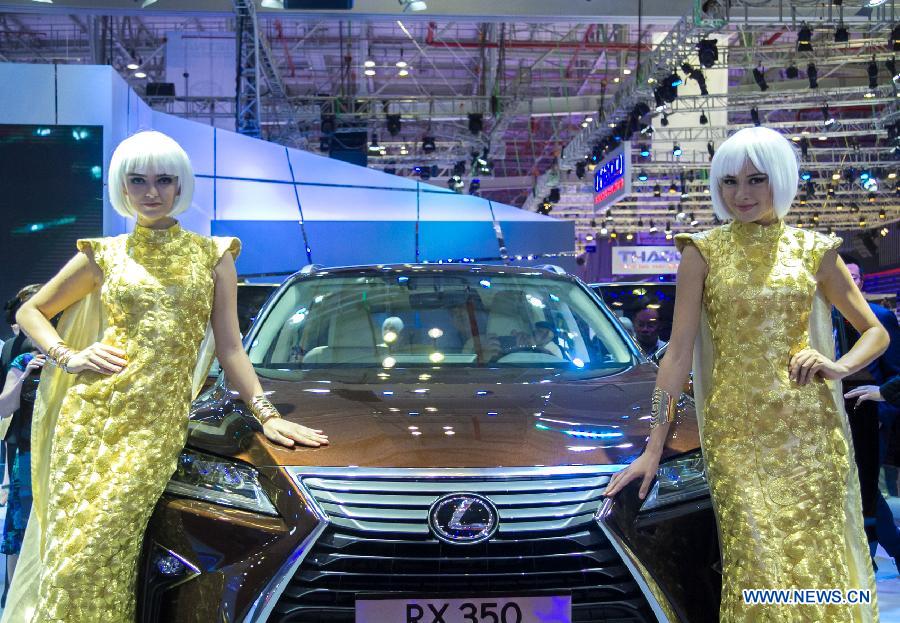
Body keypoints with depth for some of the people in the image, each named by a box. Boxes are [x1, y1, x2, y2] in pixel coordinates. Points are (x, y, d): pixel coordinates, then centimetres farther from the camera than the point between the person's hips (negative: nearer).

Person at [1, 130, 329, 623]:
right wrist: (70, 357, 1)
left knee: (94, 555, -12)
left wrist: (266, 414, -2)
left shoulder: (212, 255, 10)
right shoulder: (104, 255, 12)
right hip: (91, 412, 2)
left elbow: (229, 347, 8)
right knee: (67, 547, -3)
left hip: (159, 420, -2)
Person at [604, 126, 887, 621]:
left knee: (820, 566, 2)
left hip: (812, 429, 2)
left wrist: (839, 366, -7)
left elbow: (875, 332, 15)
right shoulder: (704, 251, 3)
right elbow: (679, 352, 0)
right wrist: (654, 448, -5)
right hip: (738, 432, -2)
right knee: (760, 572, -8)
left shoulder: (812, 249, 8)